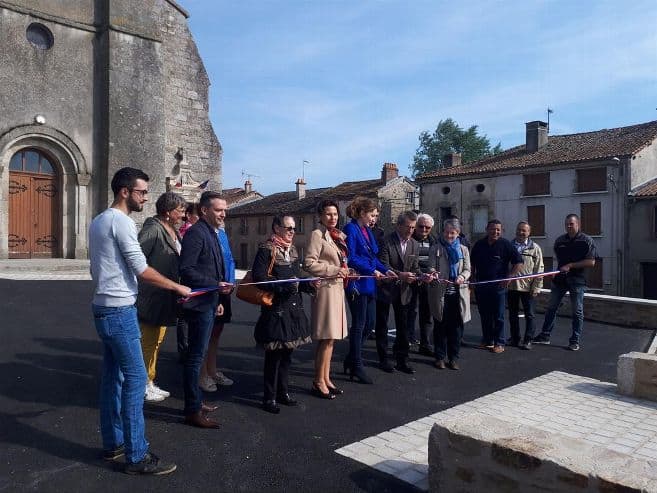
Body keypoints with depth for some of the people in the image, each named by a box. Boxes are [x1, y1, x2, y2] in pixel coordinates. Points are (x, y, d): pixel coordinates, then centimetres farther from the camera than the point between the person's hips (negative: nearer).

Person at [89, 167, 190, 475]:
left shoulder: (98, 221, 15)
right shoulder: (121, 221, -15)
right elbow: (142, 270, -18)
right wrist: (178, 287, -9)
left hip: (104, 308, 10)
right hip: (120, 310, -10)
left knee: (113, 376, 15)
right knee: (135, 379, -6)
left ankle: (113, 444, 25)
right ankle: (136, 456, 0)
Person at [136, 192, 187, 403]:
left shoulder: (173, 231, 11)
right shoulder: (153, 229, -17)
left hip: (165, 298, 9)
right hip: (151, 297, -9)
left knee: (156, 342, 18)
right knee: (148, 343, 3)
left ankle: (150, 383, 31)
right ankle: (143, 387, 17)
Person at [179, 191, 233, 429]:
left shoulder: (211, 233, 15)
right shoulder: (196, 233, -15)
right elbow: (186, 270, -22)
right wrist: (216, 285, -22)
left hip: (208, 304, 10)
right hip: (199, 304, -10)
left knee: (197, 355, 18)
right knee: (196, 357, -2)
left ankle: (195, 401, 30)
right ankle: (193, 411, 7)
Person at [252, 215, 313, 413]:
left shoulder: (292, 250, 15)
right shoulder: (266, 250, -9)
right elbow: (259, 277, -18)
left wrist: (307, 285, 1)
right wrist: (285, 286, -23)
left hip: (293, 308, 8)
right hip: (275, 309, -8)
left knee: (287, 352, 15)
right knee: (274, 354, -1)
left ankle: (283, 391, 28)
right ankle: (269, 397, 12)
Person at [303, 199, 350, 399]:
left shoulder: (339, 235, 14)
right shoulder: (317, 234, -9)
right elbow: (309, 263, -16)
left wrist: (345, 271, 7)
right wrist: (335, 270, -15)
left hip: (338, 287, 8)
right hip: (325, 288, -8)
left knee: (331, 337, 12)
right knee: (326, 338, -4)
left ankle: (326, 378, 21)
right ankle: (318, 382, 7)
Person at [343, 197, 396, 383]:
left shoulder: (367, 231, 16)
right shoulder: (350, 229, -11)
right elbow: (351, 258, -18)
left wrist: (384, 270, 5)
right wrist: (372, 270, -17)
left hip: (369, 283, 9)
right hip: (357, 283, -9)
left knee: (368, 321, 12)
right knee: (359, 324, -1)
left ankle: (351, 360, 27)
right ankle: (356, 367, 12)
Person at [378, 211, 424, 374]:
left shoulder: (414, 245, 6)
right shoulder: (386, 241, -12)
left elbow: (415, 267, 9)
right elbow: (384, 265, -19)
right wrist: (400, 274, -31)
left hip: (404, 290, 5)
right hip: (386, 287, -4)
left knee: (403, 327, 7)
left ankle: (402, 360, 17)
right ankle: (383, 358, 21)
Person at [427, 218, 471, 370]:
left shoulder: (463, 249, 13)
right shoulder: (435, 248, 5)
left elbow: (467, 269, 9)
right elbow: (431, 267, -1)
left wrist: (462, 277, -13)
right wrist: (433, 273, -24)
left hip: (458, 293, 2)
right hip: (440, 293, -2)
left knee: (456, 326, 5)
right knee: (440, 326, 4)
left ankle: (453, 357, 17)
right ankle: (440, 357, 16)